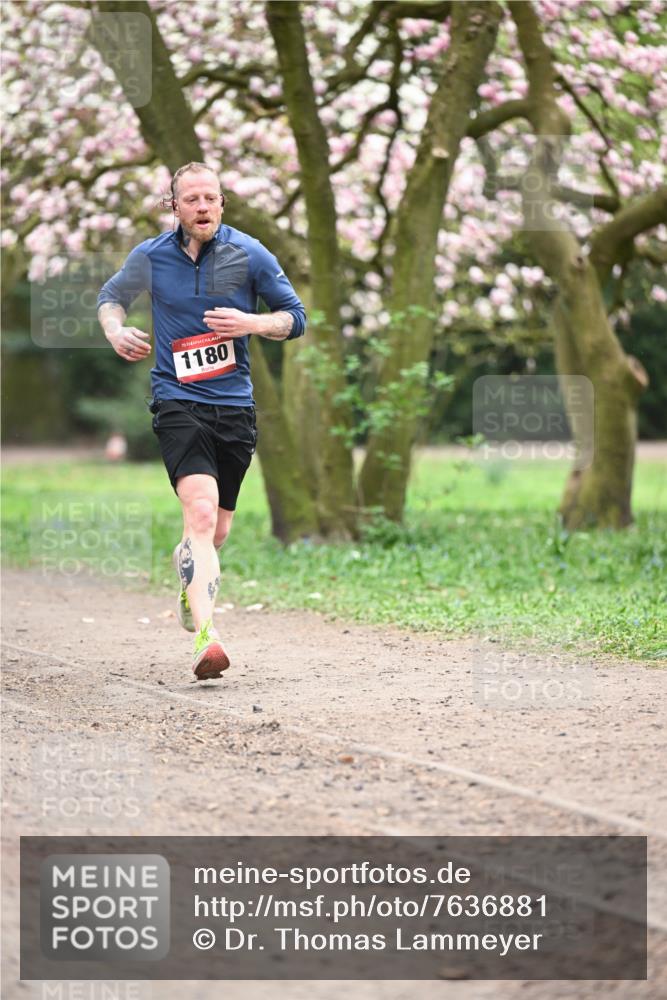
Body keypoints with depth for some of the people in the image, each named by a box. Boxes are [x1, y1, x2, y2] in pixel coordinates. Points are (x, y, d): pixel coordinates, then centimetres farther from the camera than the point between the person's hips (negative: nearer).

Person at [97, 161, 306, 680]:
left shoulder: (250, 254, 0)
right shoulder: (151, 257, 1)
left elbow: (295, 317, 6)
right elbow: (111, 296, 20)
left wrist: (250, 323, -13)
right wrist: (117, 331, -2)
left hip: (235, 404, 2)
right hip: (178, 401, -2)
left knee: (217, 531, 12)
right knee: (200, 512, -24)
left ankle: (188, 567, 49)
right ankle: (205, 636, -33)